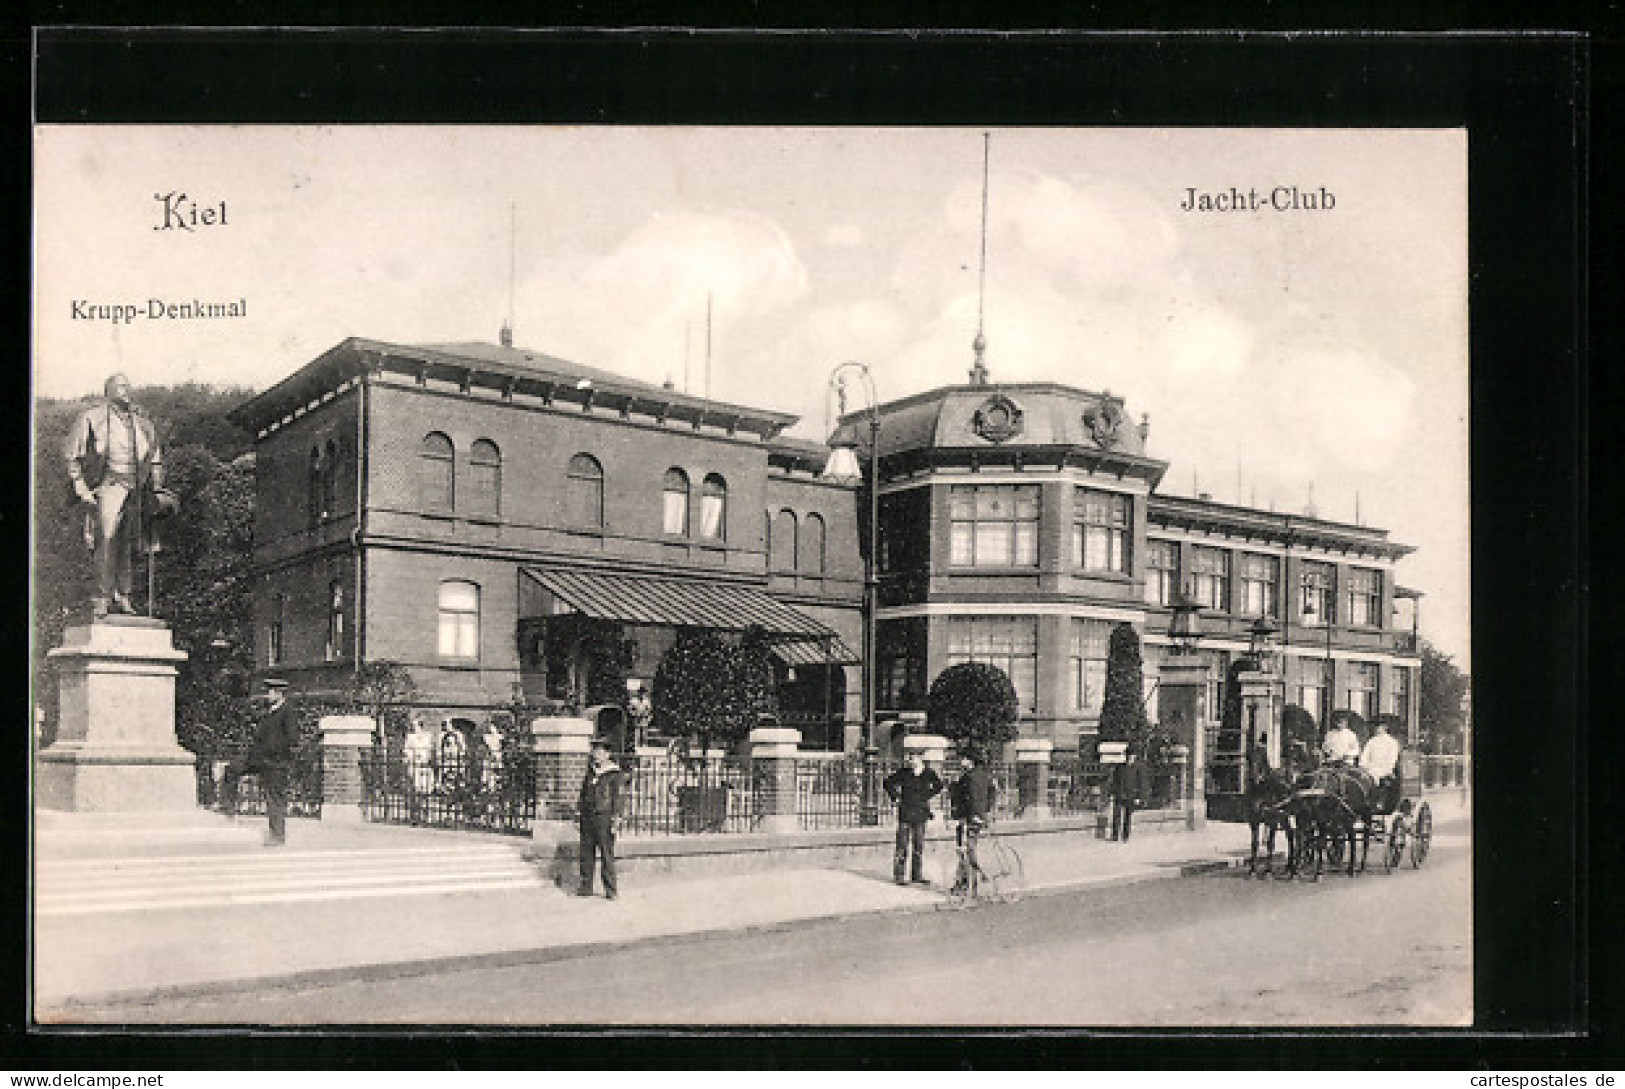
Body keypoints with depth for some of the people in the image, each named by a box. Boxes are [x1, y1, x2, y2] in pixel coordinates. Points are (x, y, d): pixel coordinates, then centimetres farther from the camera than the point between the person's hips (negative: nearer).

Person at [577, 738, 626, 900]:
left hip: (604, 818, -6)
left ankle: (611, 890, 0)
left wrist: (615, 820, -12)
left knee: (607, 855, -6)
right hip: (587, 818, 6)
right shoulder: (589, 773, 16)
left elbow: (620, 798, -6)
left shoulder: (615, 775, -3)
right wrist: (578, 813, 15)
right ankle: (586, 887, 13)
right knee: (586, 854, 6)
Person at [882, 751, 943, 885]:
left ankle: (917, 875, 19)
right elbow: (888, 782, 4)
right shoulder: (903, 773, -6)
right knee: (903, 845, -4)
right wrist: (895, 797, 0)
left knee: (919, 846, 10)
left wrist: (928, 796, 12)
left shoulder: (928, 773, 1)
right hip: (905, 813, -3)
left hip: (921, 814, 3)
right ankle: (899, 876, 0)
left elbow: (938, 785, 21)